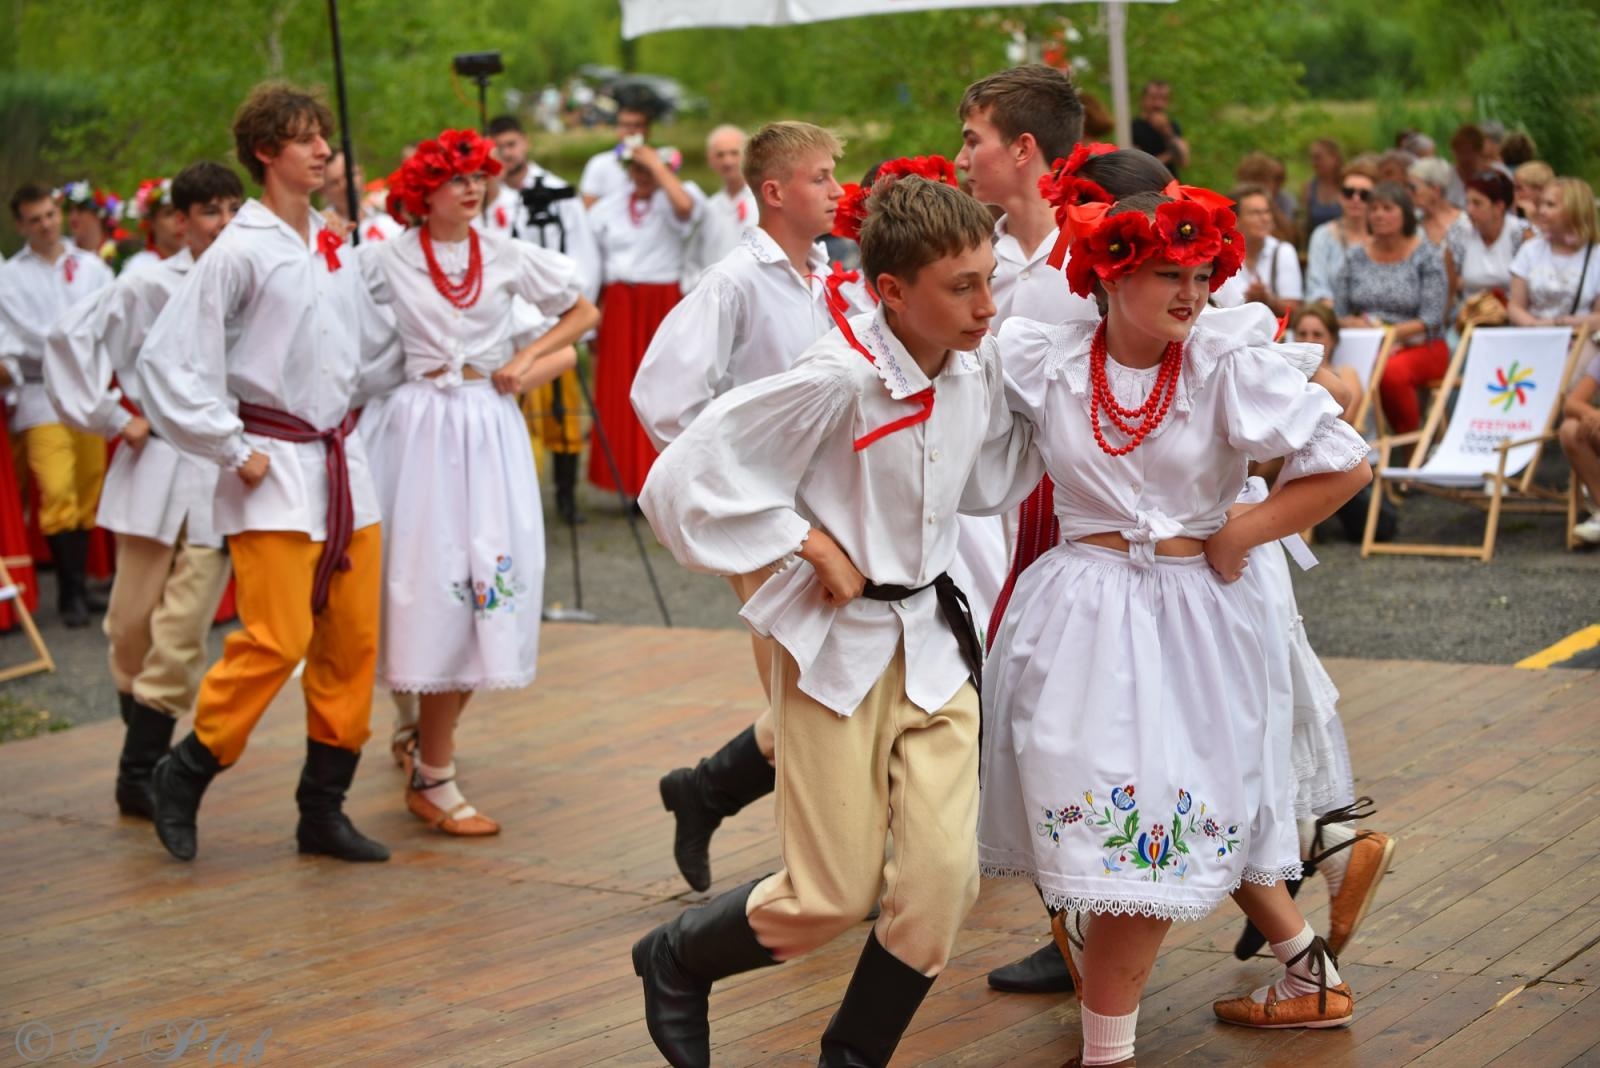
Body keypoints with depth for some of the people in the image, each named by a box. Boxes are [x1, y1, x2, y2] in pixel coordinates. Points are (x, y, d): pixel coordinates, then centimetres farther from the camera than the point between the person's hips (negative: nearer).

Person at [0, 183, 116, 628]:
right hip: (44, 395, -3)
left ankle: (81, 585, 16)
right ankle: (70, 592, -6)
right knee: (58, 492, -12)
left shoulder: (91, 266, 10)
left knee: (87, 494, 7)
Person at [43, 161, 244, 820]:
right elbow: (71, 338, -2)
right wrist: (113, 418, -2)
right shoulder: (151, 287, -2)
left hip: (222, 476, 1)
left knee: (183, 634, -5)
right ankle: (141, 753, 25)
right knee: (134, 627, 6)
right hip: (158, 470, -1)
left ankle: (140, 773, 5)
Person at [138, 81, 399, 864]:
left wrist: (358, 406, 10)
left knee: (354, 639, 5)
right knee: (276, 639, -11)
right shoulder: (239, 252, -10)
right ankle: (183, 777, 8)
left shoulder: (337, 251, 10)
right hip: (273, 472, -7)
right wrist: (231, 450, -11)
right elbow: (167, 360, -12)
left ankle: (323, 808, 15)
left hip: (343, 462, 7)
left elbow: (372, 343, 25)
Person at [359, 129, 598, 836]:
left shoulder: (508, 257, 7)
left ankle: (430, 746, 14)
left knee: (486, 583, -1)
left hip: (490, 427, 3)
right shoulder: (390, 260, 2)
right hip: (422, 426, -3)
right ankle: (434, 780, -1)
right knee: (434, 583, -6)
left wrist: (528, 359, 2)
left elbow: (584, 312, 14)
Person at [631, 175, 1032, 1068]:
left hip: (932, 638, 6)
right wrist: (813, 545, -17)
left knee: (943, 876, -4)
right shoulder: (840, 379, -23)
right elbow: (689, 480, -20)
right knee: (832, 896, 0)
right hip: (836, 645, -5)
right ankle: (675, 961, 30)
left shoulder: (980, 365, -2)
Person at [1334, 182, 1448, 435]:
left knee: (1391, 372, -38)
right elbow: (1338, 315, 9)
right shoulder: (1355, 258, 13)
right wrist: (1360, 324, -12)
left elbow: (1431, 321, -5)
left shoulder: (1427, 258, 3)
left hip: (1419, 348, -2)